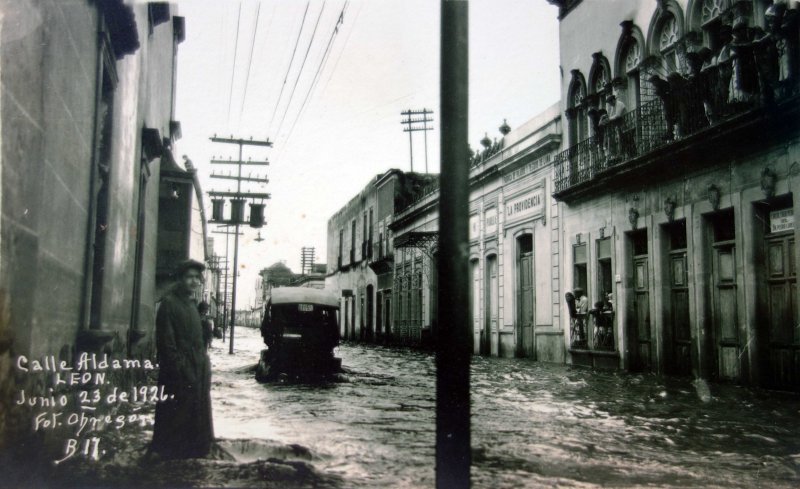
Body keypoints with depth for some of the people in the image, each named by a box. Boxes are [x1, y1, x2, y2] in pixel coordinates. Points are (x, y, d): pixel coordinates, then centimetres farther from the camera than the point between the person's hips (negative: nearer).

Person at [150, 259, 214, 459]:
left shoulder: (192, 304, 15)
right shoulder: (169, 303, -10)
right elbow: (166, 342, -16)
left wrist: (204, 364, 9)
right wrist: (182, 371, -18)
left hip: (197, 372, 8)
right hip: (178, 376, -8)